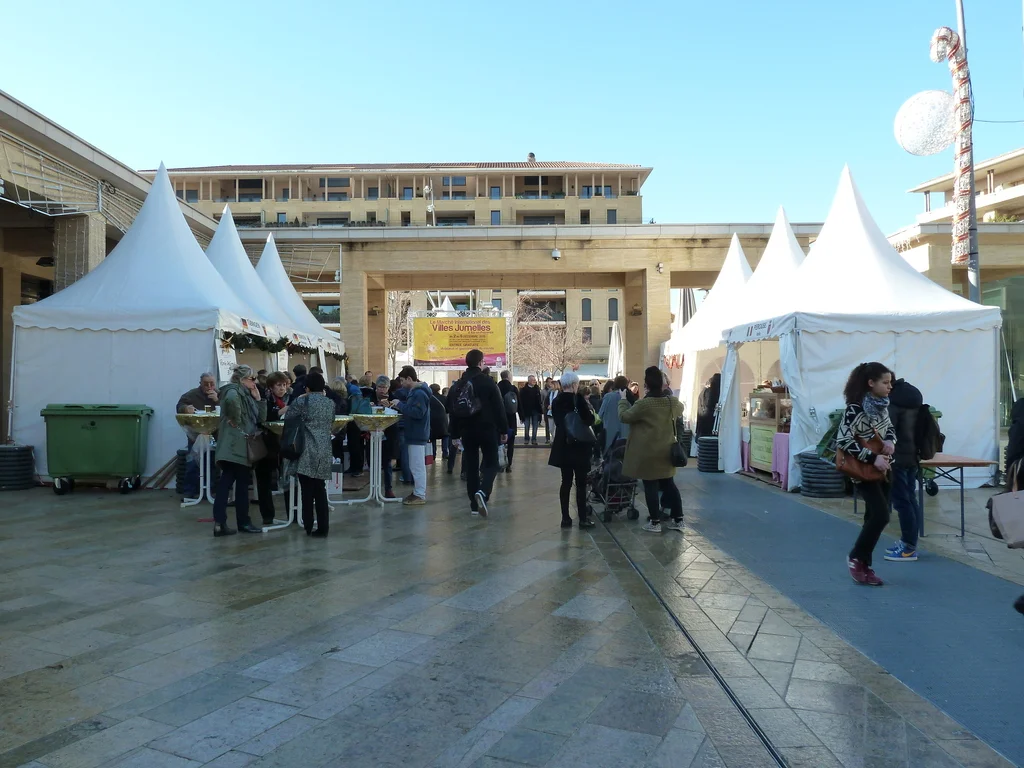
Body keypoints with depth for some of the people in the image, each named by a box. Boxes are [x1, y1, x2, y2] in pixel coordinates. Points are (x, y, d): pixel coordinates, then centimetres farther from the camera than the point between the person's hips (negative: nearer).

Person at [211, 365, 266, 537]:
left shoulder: (247, 394, 20)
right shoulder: (234, 390, -8)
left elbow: (261, 419, 17)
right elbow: (231, 400, -34)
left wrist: (258, 399, 9)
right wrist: (236, 420, -22)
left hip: (240, 446, 9)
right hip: (234, 446, -9)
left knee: (225, 483, 4)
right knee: (241, 484, 1)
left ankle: (219, 523, 3)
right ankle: (243, 522, 11)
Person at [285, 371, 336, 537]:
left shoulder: (302, 401, -4)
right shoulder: (330, 403, 10)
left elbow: (287, 418, 1)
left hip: (307, 451, -4)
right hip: (324, 452, 4)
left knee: (307, 490, 2)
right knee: (320, 490, 9)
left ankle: (308, 526, 7)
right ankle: (323, 528, 9)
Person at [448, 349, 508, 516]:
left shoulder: (458, 385, 6)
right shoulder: (487, 381, -8)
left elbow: (452, 410, 10)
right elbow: (498, 407, -9)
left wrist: (455, 433, 15)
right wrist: (504, 429, -3)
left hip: (467, 431, 4)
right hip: (487, 429, -4)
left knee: (471, 466, 11)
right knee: (491, 464, 4)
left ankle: (475, 504, 11)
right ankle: (483, 492, -22)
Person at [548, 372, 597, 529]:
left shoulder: (556, 401, 7)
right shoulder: (579, 399, -13)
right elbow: (589, 421, -14)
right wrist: (590, 409, 2)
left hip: (563, 447, 6)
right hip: (578, 446, -6)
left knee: (566, 482, 9)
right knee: (581, 483, 2)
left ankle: (565, 517, 10)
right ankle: (582, 518, 5)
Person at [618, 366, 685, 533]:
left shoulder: (643, 403, -19)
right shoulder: (673, 402, 0)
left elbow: (624, 417, -8)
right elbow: (680, 409, 25)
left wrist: (623, 399, 7)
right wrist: (666, 392, 29)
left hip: (648, 452, -6)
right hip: (667, 451, 6)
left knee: (651, 486, 2)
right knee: (669, 484, 14)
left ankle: (655, 522, 7)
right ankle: (678, 520, 18)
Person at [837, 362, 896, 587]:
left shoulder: (882, 405, 4)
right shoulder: (855, 408, -20)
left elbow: (889, 428, 19)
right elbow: (843, 440, -23)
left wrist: (890, 441, -4)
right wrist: (872, 458, -24)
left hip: (883, 469, 8)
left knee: (875, 517, 10)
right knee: (881, 515, -13)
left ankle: (864, 565, 20)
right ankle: (856, 557, 5)